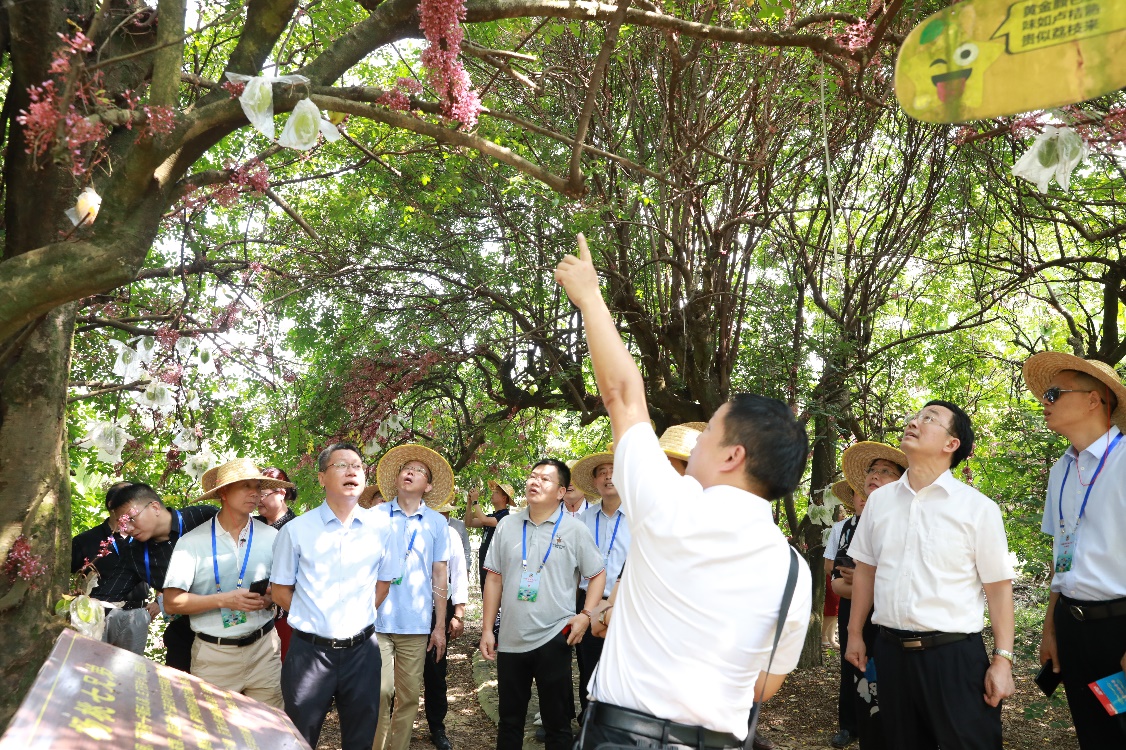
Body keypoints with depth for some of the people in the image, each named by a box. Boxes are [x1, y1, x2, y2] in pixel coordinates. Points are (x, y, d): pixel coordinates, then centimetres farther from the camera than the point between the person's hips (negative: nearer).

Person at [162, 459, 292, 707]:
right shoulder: (192, 542, -3)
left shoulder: (271, 537, 2)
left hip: (264, 649, 1)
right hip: (213, 654, -1)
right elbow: (171, 603, -6)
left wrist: (271, 598, -11)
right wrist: (223, 600, -16)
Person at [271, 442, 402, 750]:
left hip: (361, 651, 2)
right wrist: (313, 619, 1)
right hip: (309, 652, -2)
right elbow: (280, 591, 4)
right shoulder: (296, 530, -4)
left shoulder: (381, 527, 1)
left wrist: (359, 618, 3)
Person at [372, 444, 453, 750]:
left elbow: (440, 576, 8)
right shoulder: (375, 516, 3)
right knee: (380, 691, -6)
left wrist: (440, 627, 6)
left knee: (409, 696, 7)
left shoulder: (437, 523, 6)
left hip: (416, 624, 2)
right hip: (376, 620, -1)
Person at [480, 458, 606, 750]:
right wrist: (487, 628, 4)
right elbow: (494, 578, 7)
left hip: (553, 638, -3)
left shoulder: (575, 530, -4)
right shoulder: (507, 525, 4)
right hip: (510, 639, 3)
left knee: (557, 721, 8)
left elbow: (597, 574, 2)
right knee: (509, 720, 15)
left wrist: (585, 615, -11)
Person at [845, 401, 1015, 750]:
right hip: (891, 651, 4)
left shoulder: (978, 507, -5)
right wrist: (855, 634, 14)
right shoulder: (878, 500, 6)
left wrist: (1003, 660, -8)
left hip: (956, 654, -4)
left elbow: (999, 586, -5)